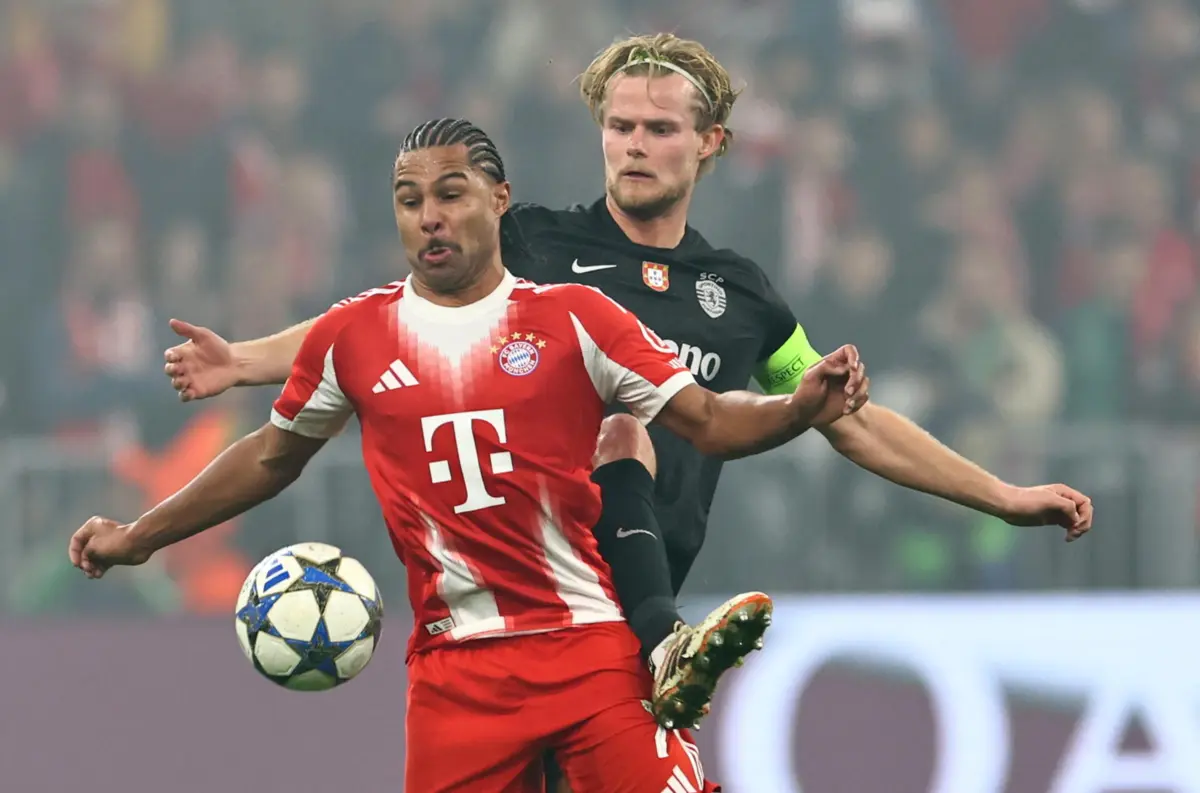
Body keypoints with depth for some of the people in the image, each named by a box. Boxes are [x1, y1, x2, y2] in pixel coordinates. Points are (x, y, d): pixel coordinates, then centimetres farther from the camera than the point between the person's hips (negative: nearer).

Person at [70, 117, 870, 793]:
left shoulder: (574, 318, 2)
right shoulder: (350, 337, 8)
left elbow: (709, 421, 0)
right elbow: (272, 458, 23)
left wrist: (801, 407, -20)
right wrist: (138, 538, 23)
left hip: (594, 645, -2)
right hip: (454, 666, 2)